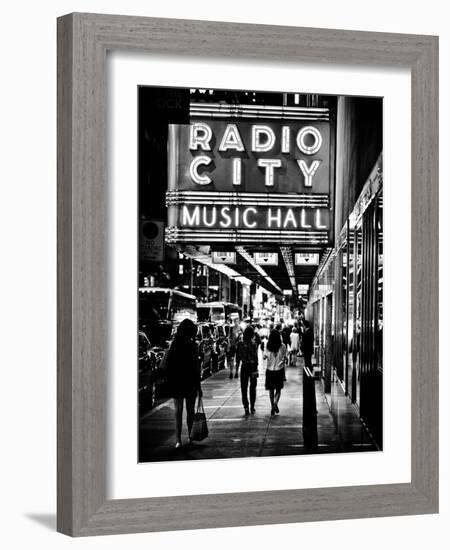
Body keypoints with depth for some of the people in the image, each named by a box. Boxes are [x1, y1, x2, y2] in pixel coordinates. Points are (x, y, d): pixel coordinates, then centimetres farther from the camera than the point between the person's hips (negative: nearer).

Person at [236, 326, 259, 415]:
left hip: (244, 367, 2)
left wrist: (237, 367, 9)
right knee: (252, 388, 11)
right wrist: (255, 369, -12)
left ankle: (246, 406, -3)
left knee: (244, 388, 9)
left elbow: (238, 357, 1)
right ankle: (252, 408, 14)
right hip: (252, 367, -1)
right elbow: (255, 358, -15)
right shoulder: (253, 345, -13)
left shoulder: (240, 344, -4)